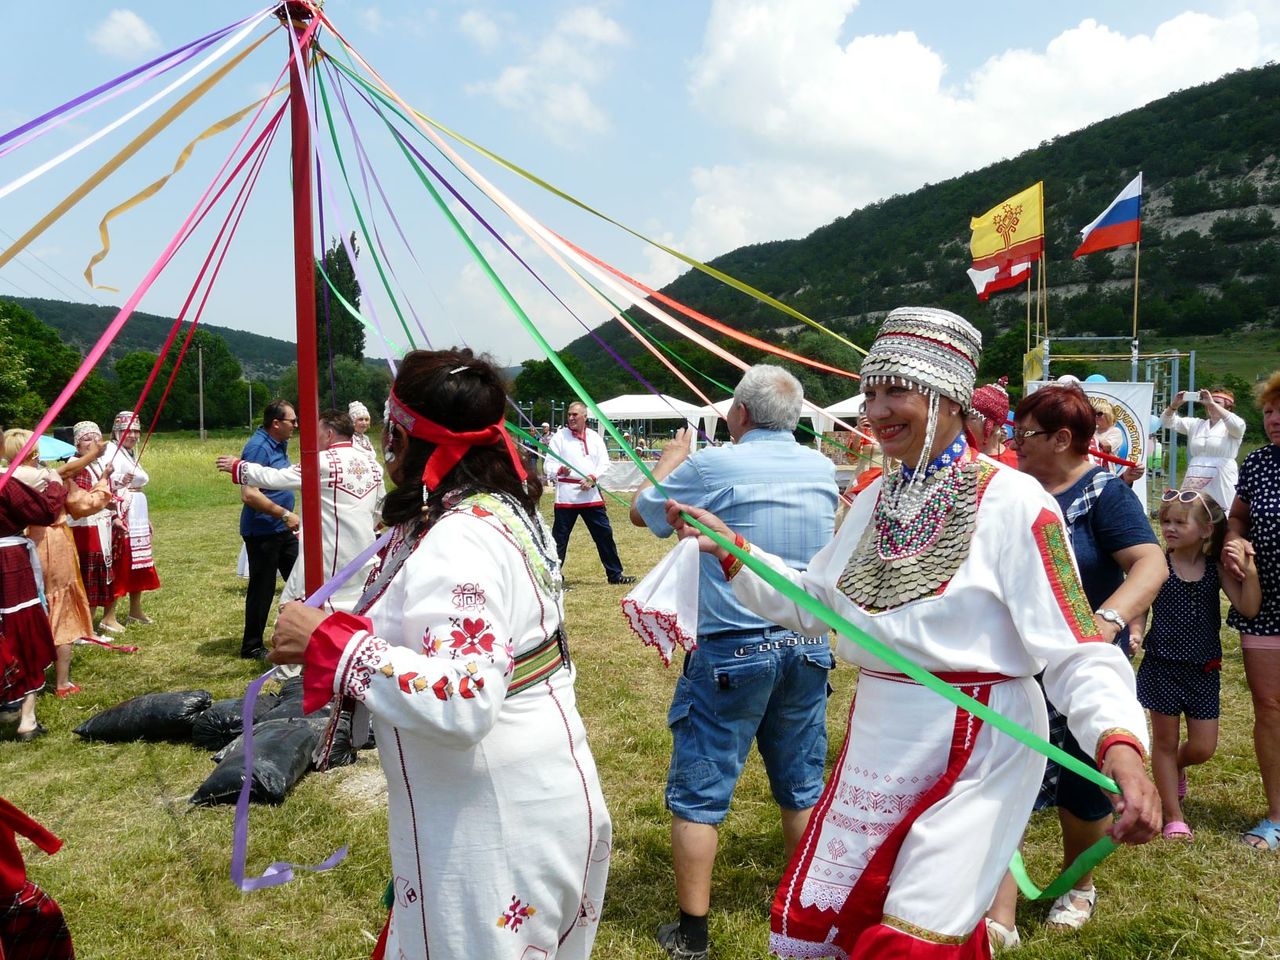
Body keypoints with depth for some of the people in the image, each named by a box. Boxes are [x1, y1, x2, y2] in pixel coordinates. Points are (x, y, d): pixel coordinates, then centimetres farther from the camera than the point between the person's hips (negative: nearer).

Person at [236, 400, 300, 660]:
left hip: (283, 529, 9)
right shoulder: (258, 447, -19)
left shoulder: (280, 444, 9)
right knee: (262, 589, 1)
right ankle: (252, 647, 15)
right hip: (261, 530, -9)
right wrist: (284, 514, -25)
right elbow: (248, 494, -28)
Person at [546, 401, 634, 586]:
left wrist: (593, 478, -10)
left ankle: (615, 574, 19)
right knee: (559, 537, 1)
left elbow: (604, 463, 8)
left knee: (604, 534, 8)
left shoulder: (594, 437, 10)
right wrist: (559, 470, -26)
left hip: (591, 494, 3)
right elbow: (550, 464, -3)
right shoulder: (560, 436, 2)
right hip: (566, 495, -3)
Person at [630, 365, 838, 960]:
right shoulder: (822, 469, 4)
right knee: (803, 787, 19)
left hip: (731, 652, -5)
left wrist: (671, 458, 20)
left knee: (698, 794, 7)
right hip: (808, 647, 6)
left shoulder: (713, 467, -13)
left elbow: (641, 510, 1)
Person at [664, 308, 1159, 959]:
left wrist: (1119, 744, -35)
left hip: (974, 755, -7)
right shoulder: (876, 499, 7)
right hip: (876, 745, 7)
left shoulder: (1012, 501, -15)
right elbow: (812, 603, 14)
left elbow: (1075, 650, -19)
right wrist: (730, 549, 6)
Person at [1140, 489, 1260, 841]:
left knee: (1203, 748, 8)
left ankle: (1176, 767, 44)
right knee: (1165, 741, 9)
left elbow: (1248, 608, -11)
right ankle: (1173, 818, 23)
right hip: (1162, 666, -2)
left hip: (1203, 670, 2)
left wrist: (1249, 570, -24)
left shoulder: (1217, 568, -4)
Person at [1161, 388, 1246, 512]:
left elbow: (1236, 425, -20)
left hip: (1220, 482, -4)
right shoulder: (1195, 424, 16)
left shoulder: (1231, 426, 4)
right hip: (1195, 482, 4)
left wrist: (1213, 404, -22)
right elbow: (1168, 422, 9)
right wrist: (1174, 404, -12)